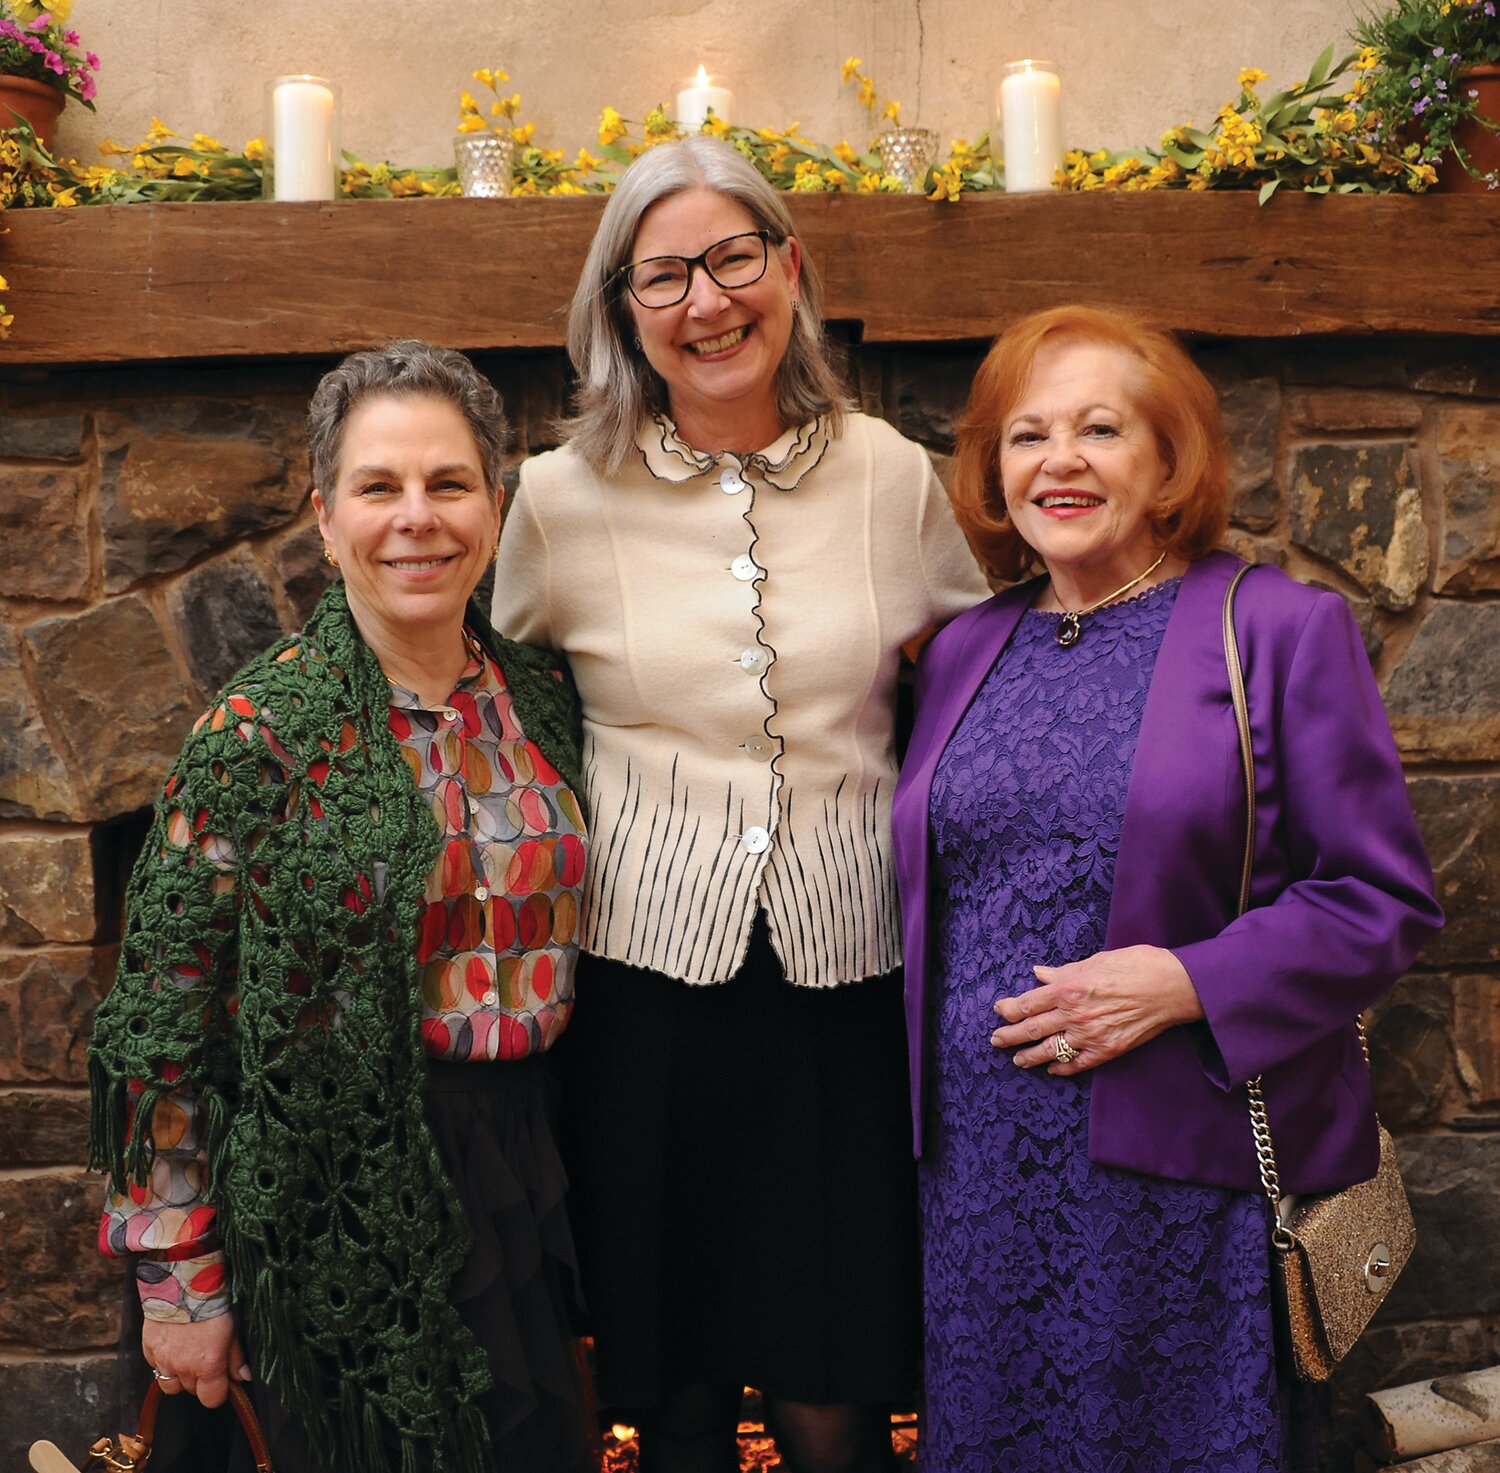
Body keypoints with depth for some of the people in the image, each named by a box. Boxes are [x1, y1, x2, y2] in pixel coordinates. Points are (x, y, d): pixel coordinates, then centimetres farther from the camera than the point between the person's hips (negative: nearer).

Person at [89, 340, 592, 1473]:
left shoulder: (543, 696, 2)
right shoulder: (259, 736, -13)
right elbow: (165, 1022, -10)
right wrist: (178, 1280, -8)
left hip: (526, 1157, 5)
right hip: (346, 1201, -5)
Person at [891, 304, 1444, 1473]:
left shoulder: (1282, 631, -4)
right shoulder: (966, 652, 10)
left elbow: (1383, 901, -6)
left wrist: (1193, 984, -18)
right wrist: (926, 1074, 6)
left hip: (1191, 1165, -4)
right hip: (983, 1164, 4)